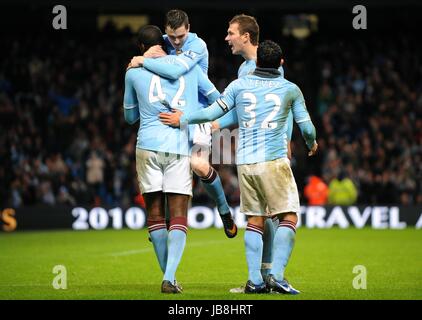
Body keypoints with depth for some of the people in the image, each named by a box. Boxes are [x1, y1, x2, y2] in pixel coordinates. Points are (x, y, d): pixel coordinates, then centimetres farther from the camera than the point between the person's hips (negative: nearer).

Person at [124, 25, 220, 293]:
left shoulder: (134, 72, 9)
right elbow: (217, 100, 21)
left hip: (148, 146, 0)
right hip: (180, 147, 0)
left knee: (155, 213, 10)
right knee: (178, 217, -1)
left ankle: (168, 275, 10)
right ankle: (170, 278, -15)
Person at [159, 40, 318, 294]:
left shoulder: (239, 85, 8)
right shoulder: (290, 89, 5)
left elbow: (213, 113, 10)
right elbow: (307, 128, 11)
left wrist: (182, 119, 24)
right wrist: (312, 144, 33)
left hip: (245, 163, 4)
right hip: (274, 160, -3)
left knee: (255, 220, 10)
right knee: (289, 217, -1)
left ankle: (254, 280, 4)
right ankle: (277, 275, -15)